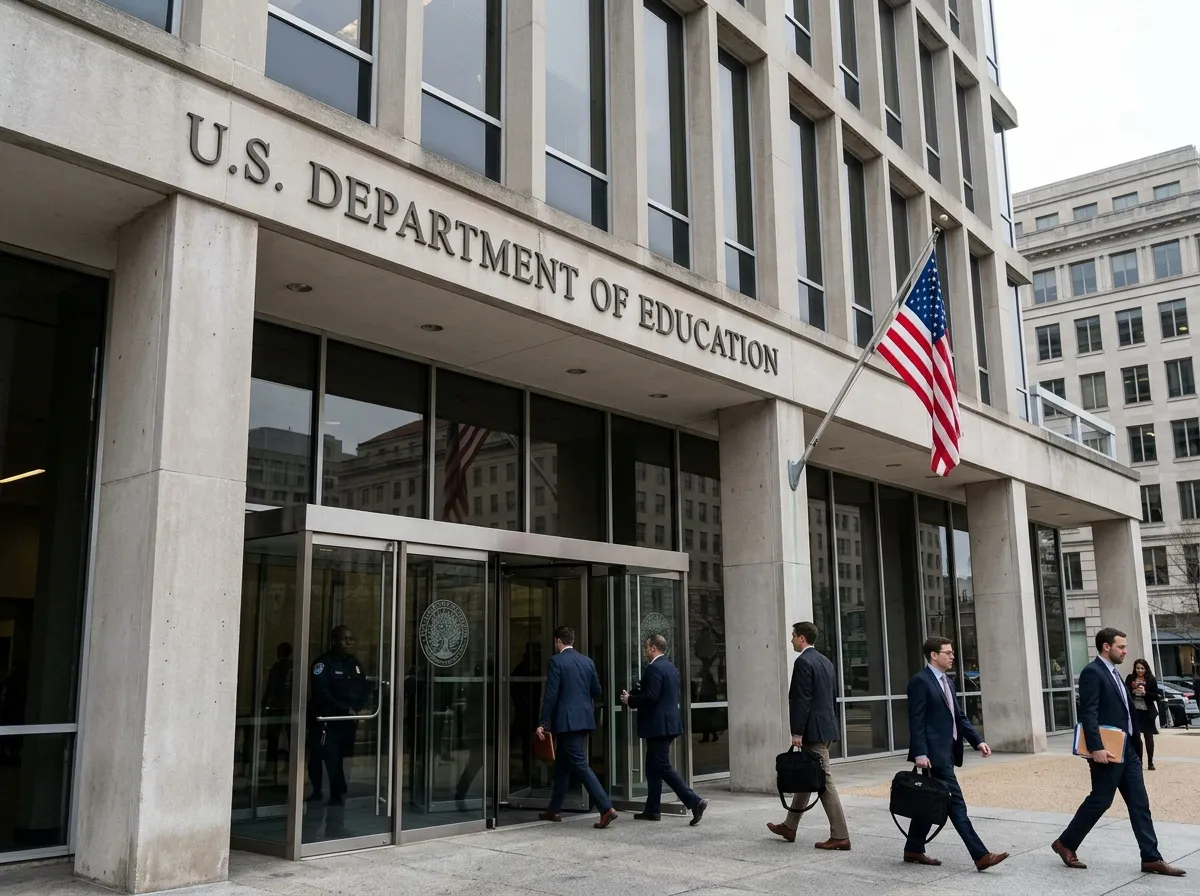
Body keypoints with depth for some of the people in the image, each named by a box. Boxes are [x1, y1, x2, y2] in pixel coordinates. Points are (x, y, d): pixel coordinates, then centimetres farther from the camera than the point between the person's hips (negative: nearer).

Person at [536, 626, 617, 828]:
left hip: (566, 721, -7)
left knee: (580, 765, -7)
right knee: (562, 764, 17)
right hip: (584, 719, 7)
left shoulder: (556, 661, -8)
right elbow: (597, 692, 13)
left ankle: (606, 808, -15)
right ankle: (554, 809, 25)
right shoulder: (587, 662, 10)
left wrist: (543, 723, -9)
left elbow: (551, 695, -13)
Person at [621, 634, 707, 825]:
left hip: (658, 725, -10)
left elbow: (650, 697, -24)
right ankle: (652, 810, 19)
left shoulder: (654, 668, -16)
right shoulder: (671, 667, 15)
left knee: (663, 767, -7)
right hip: (668, 722, 10)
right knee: (653, 767, 15)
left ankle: (694, 801, -13)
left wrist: (630, 699, -8)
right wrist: (636, 695, 19)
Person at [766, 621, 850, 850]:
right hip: (826, 726, 10)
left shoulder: (803, 662, -14)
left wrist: (797, 733, -16)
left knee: (824, 781, -6)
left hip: (814, 730, -10)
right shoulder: (825, 661, 15)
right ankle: (790, 827, 28)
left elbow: (802, 700, -19)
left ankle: (840, 836, -4)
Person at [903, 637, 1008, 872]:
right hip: (934, 753, -9)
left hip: (947, 752, 9)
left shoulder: (947, 682, 17)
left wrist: (977, 741, 6)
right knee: (956, 803, -8)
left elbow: (959, 717, 17)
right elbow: (916, 721, -16)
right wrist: (920, 753, -21)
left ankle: (914, 850, 22)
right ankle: (981, 856, -8)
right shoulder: (920, 681, -12)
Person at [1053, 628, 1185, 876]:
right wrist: (1096, 748, -27)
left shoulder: (1112, 672, 15)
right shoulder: (1092, 672, -14)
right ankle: (1065, 843, 13)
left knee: (1139, 803, 7)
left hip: (1127, 750, 9)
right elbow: (1088, 714, -21)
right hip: (1107, 751, -9)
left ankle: (1151, 859, 11)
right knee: (1100, 800, -1)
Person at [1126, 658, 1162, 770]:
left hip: (1147, 712, -1)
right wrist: (1133, 691, -16)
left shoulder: (1151, 680, -3)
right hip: (1134, 711, 1)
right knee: (1135, 736, 3)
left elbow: (1156, 696, -4)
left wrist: (1145, 693, -19)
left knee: (1148, 736, 6)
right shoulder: (1130, 678, 0)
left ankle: (1150, 763, 12)